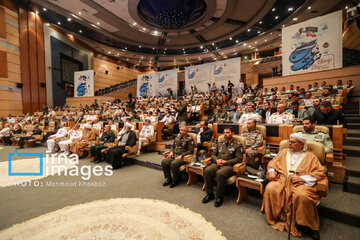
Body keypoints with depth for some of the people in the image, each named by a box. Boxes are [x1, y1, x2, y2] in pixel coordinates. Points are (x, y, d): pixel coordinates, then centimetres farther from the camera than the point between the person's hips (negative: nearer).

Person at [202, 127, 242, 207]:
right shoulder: (219, 143, 24)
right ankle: (210, 194, -8)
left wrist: (226, 162, -11)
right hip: (217, 164, 4)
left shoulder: (237, 145, 11)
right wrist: (216, 160, -3)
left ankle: (219, 196, -13)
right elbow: (213, 154, 21)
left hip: (228, 165, -4)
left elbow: (238, 158, 0)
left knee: (220, 174, -36)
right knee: (207, 171, -27)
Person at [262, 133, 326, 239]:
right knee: (270, 189, -28)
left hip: (301, 182, -2)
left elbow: (320, 172, 3)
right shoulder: (284, 152, 23)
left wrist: (301, 178, -11)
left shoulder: (310, 156, 14)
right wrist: (271, 171, -2)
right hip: (282, 179, 2)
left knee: (302, 196, -35)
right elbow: (272, 163, 20)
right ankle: (277, 218, -8)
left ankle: (312, 226, -9)